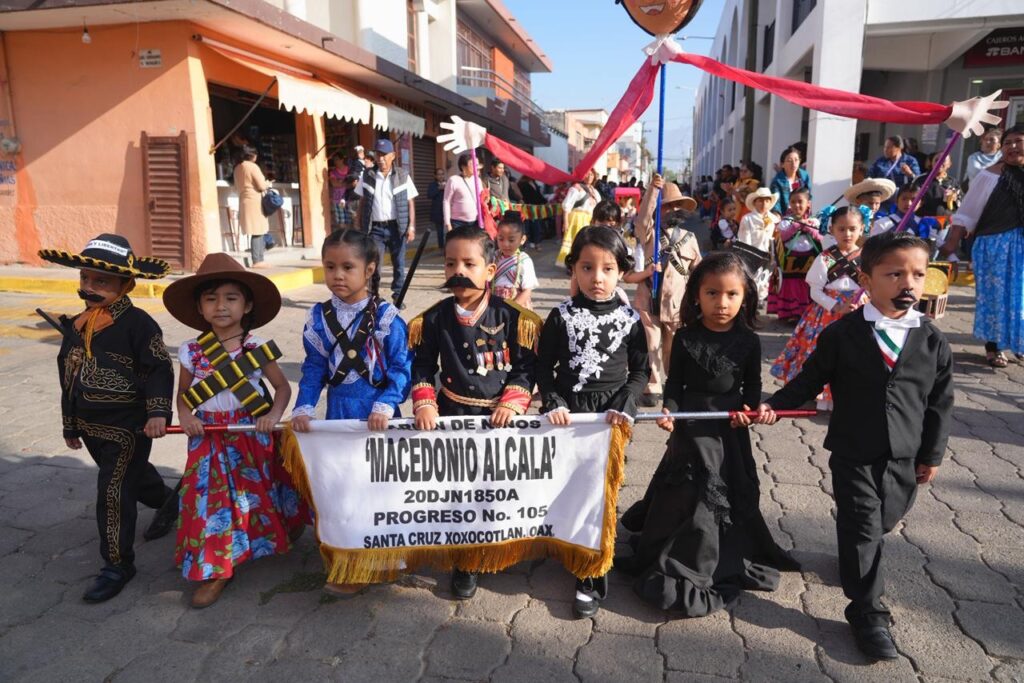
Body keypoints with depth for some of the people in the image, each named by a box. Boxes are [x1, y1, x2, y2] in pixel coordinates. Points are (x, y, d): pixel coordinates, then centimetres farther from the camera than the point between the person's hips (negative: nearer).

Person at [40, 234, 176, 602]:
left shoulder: (137, 323, -17)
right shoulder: (75, 325, 5)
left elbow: (159, 370, -17)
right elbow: (67, 376, 14)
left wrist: (158, 412, -26)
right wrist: (70, 424, 18)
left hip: (128, 426, -8)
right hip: (91, 426, 8)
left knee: (113, 492, -3)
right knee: (132, 475, 25)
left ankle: (118, 563, 12)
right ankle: (167, 501, 53)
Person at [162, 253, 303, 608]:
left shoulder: (257, 348, -8)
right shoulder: (191, 351, -4)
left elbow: (282, 386, 1)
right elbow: (183, 394, 7)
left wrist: (274, 414, -16)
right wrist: (185, 415, -13)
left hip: (253, 436, -1)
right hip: (209, 439, 1)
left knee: (258, 491, 12)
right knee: (211, 497, 2)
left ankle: (276, 536, 40)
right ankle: (215, 569, 15)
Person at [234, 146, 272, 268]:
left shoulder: (237, 168, 14)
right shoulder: (253, 167, -11)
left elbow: (237, 187, 21)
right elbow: (262, 186, -14)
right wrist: (268, 184, 6)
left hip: (244, 201, 8)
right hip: (255, 201, -8)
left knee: (257, 232, 11)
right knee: (257, 232, -7)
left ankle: (259, 259, 11)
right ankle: (257, 261, -8)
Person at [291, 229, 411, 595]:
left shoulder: (386, 316, -9)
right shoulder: (319, 317, 2)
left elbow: (401, 368, -9)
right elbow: (314, 369, 6)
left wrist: (385, 406, -20)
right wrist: (303, 408, -5)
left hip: (376, 415, -3)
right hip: (338, 412, 4)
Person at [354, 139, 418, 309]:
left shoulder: (403, 176, 2)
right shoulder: (367, 175, 5)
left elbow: (410, 203, 2)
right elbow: (362, 202, 9)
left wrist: (411, 226, -6)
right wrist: (360, 227, 6)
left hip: (396, 227, 0)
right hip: (375, 228, 1)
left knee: (399, 264, 7)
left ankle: (398, 296, 19)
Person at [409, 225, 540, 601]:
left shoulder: (513, 317, -8)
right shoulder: (433, 319, -2)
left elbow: (526, 368, -4)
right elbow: (422, 368, 3)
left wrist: (512, 401, -16)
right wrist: (424, 404, -11)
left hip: (500, 416, -1)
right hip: (452, 415, 2)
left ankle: (493, 552, 32)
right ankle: (464, 562, 29)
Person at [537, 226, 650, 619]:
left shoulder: (629, 319, -3)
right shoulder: (562, 316, -4)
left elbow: (641, 370, 3)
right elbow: (544, 366, 0)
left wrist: (626, 406, -9)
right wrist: (553, 403, -11)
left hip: (611, 414, 0)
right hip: (568, 413, 1)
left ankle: (592, 579, 16)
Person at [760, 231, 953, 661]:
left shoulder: (932, 341, -3)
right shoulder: (842, 334, -10)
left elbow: (940, 404, 3)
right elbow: (810, 380, -2)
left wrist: (932, 454, 6)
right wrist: (775, 405, -13)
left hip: (905, 456, 3)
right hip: (853, 453, -3)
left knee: (884, 522, 19)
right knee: (861, 528, 1)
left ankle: (855, 560, 50)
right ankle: (868, 613, 12)